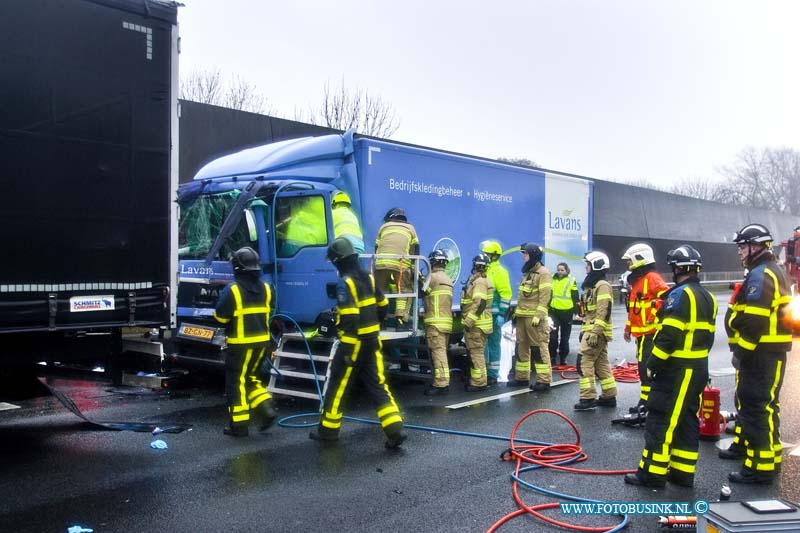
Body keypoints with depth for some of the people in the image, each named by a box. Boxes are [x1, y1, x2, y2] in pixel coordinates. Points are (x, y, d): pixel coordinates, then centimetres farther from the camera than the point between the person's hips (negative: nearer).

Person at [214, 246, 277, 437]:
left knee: (236, 383, 5)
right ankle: (266, 410, 11)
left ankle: (239, 425, 8)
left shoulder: (232, 289, -16)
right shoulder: (265, 289, 2)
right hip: (261, 342, 6)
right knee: (250, 378, 22)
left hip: (240, 344, -6)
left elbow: (220, 316, -11)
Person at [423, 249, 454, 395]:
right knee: (442, 352, 12)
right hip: (447, 321, 9)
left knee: (438, 351, -10)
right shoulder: (447, 278, 18)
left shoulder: (433, 276, -9)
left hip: (436, 321, -9)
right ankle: (444, 382, 16)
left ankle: (440, 384, -13)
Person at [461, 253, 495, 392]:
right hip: (476, 324, 11)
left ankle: (479, 383, -3)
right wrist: (468, 321, 21)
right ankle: (475, 380, 25)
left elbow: (479, 304, -24)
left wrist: (469, 321, -23)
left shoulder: (479, 281, -15)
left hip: (476, 325, -11)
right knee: (474, 352, 16)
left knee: (476, 353, -7)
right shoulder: (476, 280, 18)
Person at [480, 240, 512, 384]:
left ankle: (493, 374, 8)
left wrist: (502, 314, -17)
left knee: (493, 344, 1)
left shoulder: (499, 271, -8)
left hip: (494, 314, -7)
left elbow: (506, 294, -13)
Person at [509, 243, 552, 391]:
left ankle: (544, 380, -5)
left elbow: (545, 297, -16)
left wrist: (538, 316, -22)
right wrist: (517, 312, 19)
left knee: (539, 348, -7)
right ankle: (522, 377, 22)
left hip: (534, 317, -9)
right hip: (522, 316, 9)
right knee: (521, 347, 13)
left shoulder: (543, 273, -9)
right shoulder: (527, 272, 19)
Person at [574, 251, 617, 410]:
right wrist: (584, 330, 23)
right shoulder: (592, 285, 19)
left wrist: (595, 332, -26)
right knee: (601, 364, 12)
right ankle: (609, 396, 18)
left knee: (584, 362, -12)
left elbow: (604, 312, -22)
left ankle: (588, 398, -11)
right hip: (591, 330, 10)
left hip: (596, 332, -10)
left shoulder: (602, 285, -13)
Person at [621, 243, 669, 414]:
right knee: (645, 367, 14)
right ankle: (646, 402, 21)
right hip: (641, 333, 10)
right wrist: (628, 327, 27)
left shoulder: (652, 278, -12)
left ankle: (646, 403, -5)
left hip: (651, 332, -10)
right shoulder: (637, 280, 19)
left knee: (646, 368, -9)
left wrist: (656, 316, -26)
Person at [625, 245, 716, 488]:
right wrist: (697, 359, 20)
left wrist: (653, 363, -14)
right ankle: (683, 472, 18)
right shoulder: (707, 297, 13)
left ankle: (652, 473, -1)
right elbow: (708, 335, 16)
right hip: (698, 369, 9)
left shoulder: (680, 294, -15)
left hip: (676, 370, -9)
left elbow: (669, 335, -21)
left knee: (660, 421, -4)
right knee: (687, 420, 13)